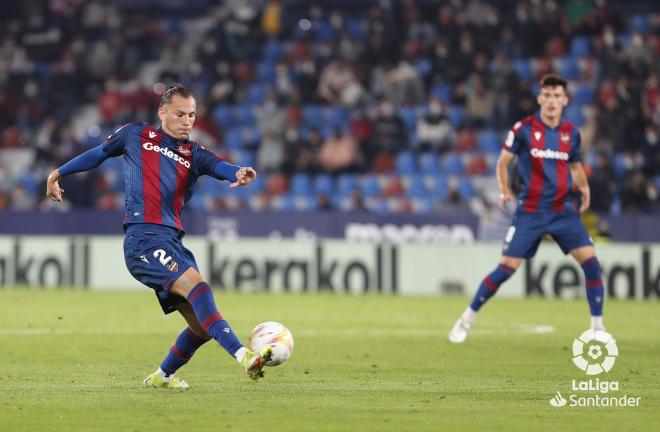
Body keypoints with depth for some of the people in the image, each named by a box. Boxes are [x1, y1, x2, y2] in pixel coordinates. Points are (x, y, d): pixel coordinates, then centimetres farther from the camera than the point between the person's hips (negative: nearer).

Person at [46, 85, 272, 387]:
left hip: (172, 242, 5)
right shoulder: (135, 135, 12)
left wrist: (239, 174, -28)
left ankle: (162, 376, 26)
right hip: (143, 237, -5)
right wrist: (58, 173, 36)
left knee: (202, 325, 0)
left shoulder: (194, 154, 16)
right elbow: (100, 153, 29)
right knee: (196, 284, -28)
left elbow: (219, 167, -5)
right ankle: (243, 356, -42)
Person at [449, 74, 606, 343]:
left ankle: (597, 326, 0)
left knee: (590, 261, -11)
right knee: (506, 268, -7)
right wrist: (504, 190, -11)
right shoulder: (524, 129, -6)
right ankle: (467, 319, 9)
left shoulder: (571, 133, 4)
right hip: (530, 211, -3)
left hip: (563, 210, 3)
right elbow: (503, 161, 4)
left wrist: (583, 187, -1)